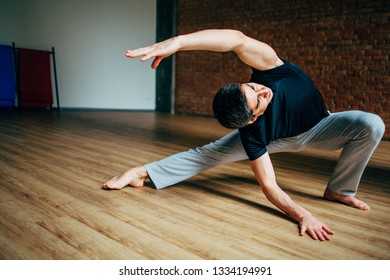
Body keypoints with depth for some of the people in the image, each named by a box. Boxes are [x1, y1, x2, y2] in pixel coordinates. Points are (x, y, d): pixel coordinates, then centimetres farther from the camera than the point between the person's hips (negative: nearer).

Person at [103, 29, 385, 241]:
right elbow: (269, 186, -37)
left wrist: (177, 41, -70)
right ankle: (143, 172, -2)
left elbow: (238, 39, -61)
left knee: (371, 125, -26)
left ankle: (340, 190, -5)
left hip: (319, 126, 2)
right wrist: (302, 214, -54)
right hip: (278, 136, -2)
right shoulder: (253, 131, -40)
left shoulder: (269, 69, -40)